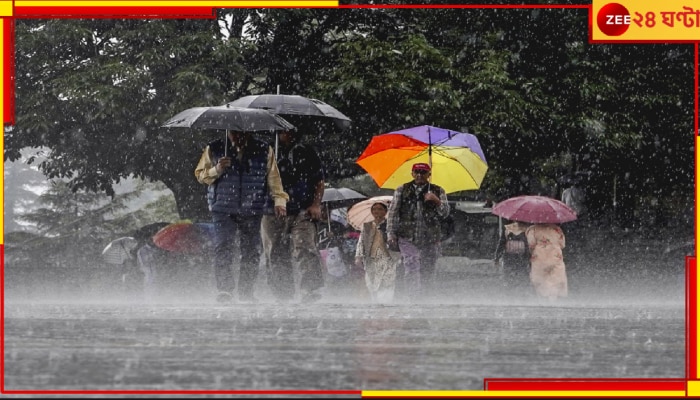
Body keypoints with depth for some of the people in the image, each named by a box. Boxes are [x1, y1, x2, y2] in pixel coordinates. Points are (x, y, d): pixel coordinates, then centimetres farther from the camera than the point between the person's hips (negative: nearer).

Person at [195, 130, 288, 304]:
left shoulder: (264, 151, 8)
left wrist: (279, 200, -4)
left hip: (252, 211, 1)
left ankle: (246, 292, 11)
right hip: (223, 209, -1)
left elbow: (273, 177, 8)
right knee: (222, 247, -15)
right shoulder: (214, 150, 7)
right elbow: (200, 175, 9)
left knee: (251, 250, 1)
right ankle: (225, 289, -16)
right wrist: (216, 170, -11)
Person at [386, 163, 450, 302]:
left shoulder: (438, 191, 11)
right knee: (411, 268, -17)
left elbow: (445, 212, 2)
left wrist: (437, 201, -17)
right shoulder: (402, 190, 12)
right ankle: (412, 299, -21)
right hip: (407, 238, -1)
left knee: (427, 272, 2)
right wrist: (391, 234, 2)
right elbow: (393, 213, 11)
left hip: (430, 239, 1)